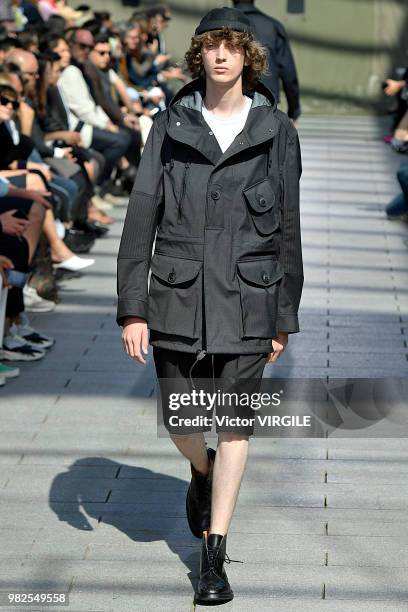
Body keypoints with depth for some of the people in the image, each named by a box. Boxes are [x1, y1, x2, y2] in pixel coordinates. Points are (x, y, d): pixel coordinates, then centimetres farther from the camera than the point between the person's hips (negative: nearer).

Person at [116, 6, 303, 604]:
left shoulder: (276, 129, 2)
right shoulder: (171, 124, 3)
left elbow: (288, 227, 6)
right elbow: (141, 216, 1)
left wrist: (285, 317, 6)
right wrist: (132, 308, -4)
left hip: (247, 296, -1)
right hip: (178, 294, 1)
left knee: (235, 422, -1)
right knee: (181, 422, 8)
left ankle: (214, 560, 8)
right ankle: (203, 473, 44)